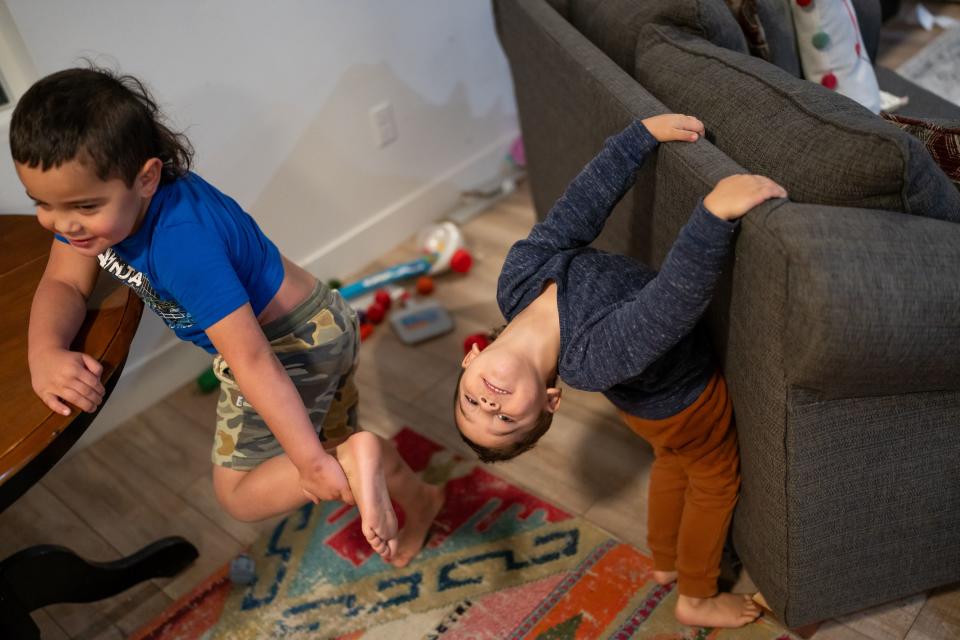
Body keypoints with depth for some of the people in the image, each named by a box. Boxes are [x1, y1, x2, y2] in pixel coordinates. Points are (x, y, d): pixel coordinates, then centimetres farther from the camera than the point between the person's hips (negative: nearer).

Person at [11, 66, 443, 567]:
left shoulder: (183, 241, -36)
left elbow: (253, 360, -37)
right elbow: (63, 284, -5)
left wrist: (310, 460, -34)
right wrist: (45, 352, -25)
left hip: (294, 344, -9)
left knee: (239, 496, -3)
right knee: (334, 438, 27)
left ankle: (351, 462, -17)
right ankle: (418, 500, 45)